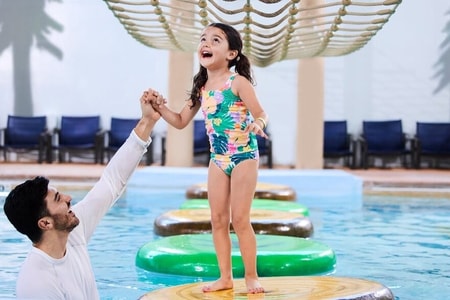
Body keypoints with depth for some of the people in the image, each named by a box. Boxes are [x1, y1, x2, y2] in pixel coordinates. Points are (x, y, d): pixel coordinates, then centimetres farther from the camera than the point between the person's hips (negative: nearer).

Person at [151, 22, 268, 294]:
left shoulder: (238, 82, -14)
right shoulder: (201, 88, 4)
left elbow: (260, 114, -17)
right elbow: (181, 121, 11)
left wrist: (257, 124, -40)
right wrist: (160, 108, -5)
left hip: (244, 156, -6)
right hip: (218, 159, 6)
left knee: (240, 219, -6)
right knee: (218, 220, 6)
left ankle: (252, 277, 7)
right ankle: (225, 277, 15)